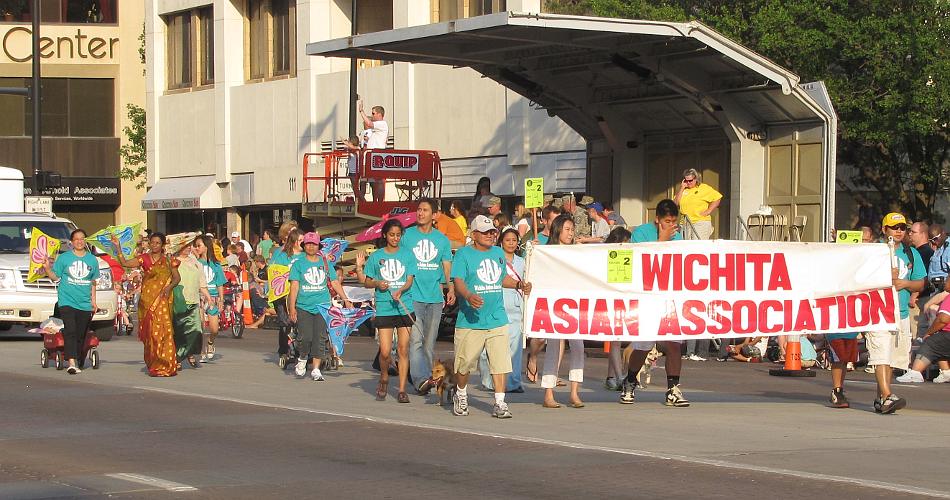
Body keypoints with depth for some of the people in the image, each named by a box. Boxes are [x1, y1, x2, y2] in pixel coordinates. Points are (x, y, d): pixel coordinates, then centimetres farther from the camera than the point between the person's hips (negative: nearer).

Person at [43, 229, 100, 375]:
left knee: (81, 335, 4)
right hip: (67, 301, -3)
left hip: (85, 303, 3)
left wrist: (93, 301, 15)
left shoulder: (92, 260, 10)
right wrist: (47, 268, -14)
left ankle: (76, 361, 16)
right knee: (70, 331, -15)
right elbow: (55, 276, 4)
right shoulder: (64, 258, 3)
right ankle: (71, 363, -22)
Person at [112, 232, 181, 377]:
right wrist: (118, 247, -9)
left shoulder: (168, 260, 9)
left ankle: (165, 364, -3)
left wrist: (169, 287, -10)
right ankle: (154, 365, 2)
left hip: (163, 299, 0)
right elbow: (125, 263, -2)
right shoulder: (144, 259, 6)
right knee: (151, 331, -3)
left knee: (164, 329, -8)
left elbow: (177, 277, 8)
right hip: (148, 299, 0)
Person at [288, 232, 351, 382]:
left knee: (320, 338, -2)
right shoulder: (298, 264, 5)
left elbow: (335, 283, 15)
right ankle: (302, 360, 20)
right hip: (304, 306, -2)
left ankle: (316, 369, 5)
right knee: (305, 338, -9)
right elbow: (294, 286, 0)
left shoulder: (325, 263, 12)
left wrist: (346, 300, 8)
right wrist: (292, 307, -7)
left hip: (323, 306, 2)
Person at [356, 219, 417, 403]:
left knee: (403, 349, -2)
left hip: (405, 307, 0)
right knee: (385, 351, -7)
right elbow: (366, 282, 12)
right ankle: (384, 379, 21)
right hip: (384, 309, 0)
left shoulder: (407, 254, 7)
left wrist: (400, 290, -18)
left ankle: (402, 390, 3)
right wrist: (377, 283, -9)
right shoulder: (376, 256, 8)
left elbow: (409, 280, 1)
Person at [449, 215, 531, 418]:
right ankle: (460, 394, 30)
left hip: (497, 319, 4)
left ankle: (500, 403, -1)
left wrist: (518, 284, 13)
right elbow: (458, 281, -14)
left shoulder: (499, 253, 16)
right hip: (470, 320, -4)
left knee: (500, 361, -5)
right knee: (465, 363, 4)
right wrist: (468, 296, -33)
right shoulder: (464, 254, -3)